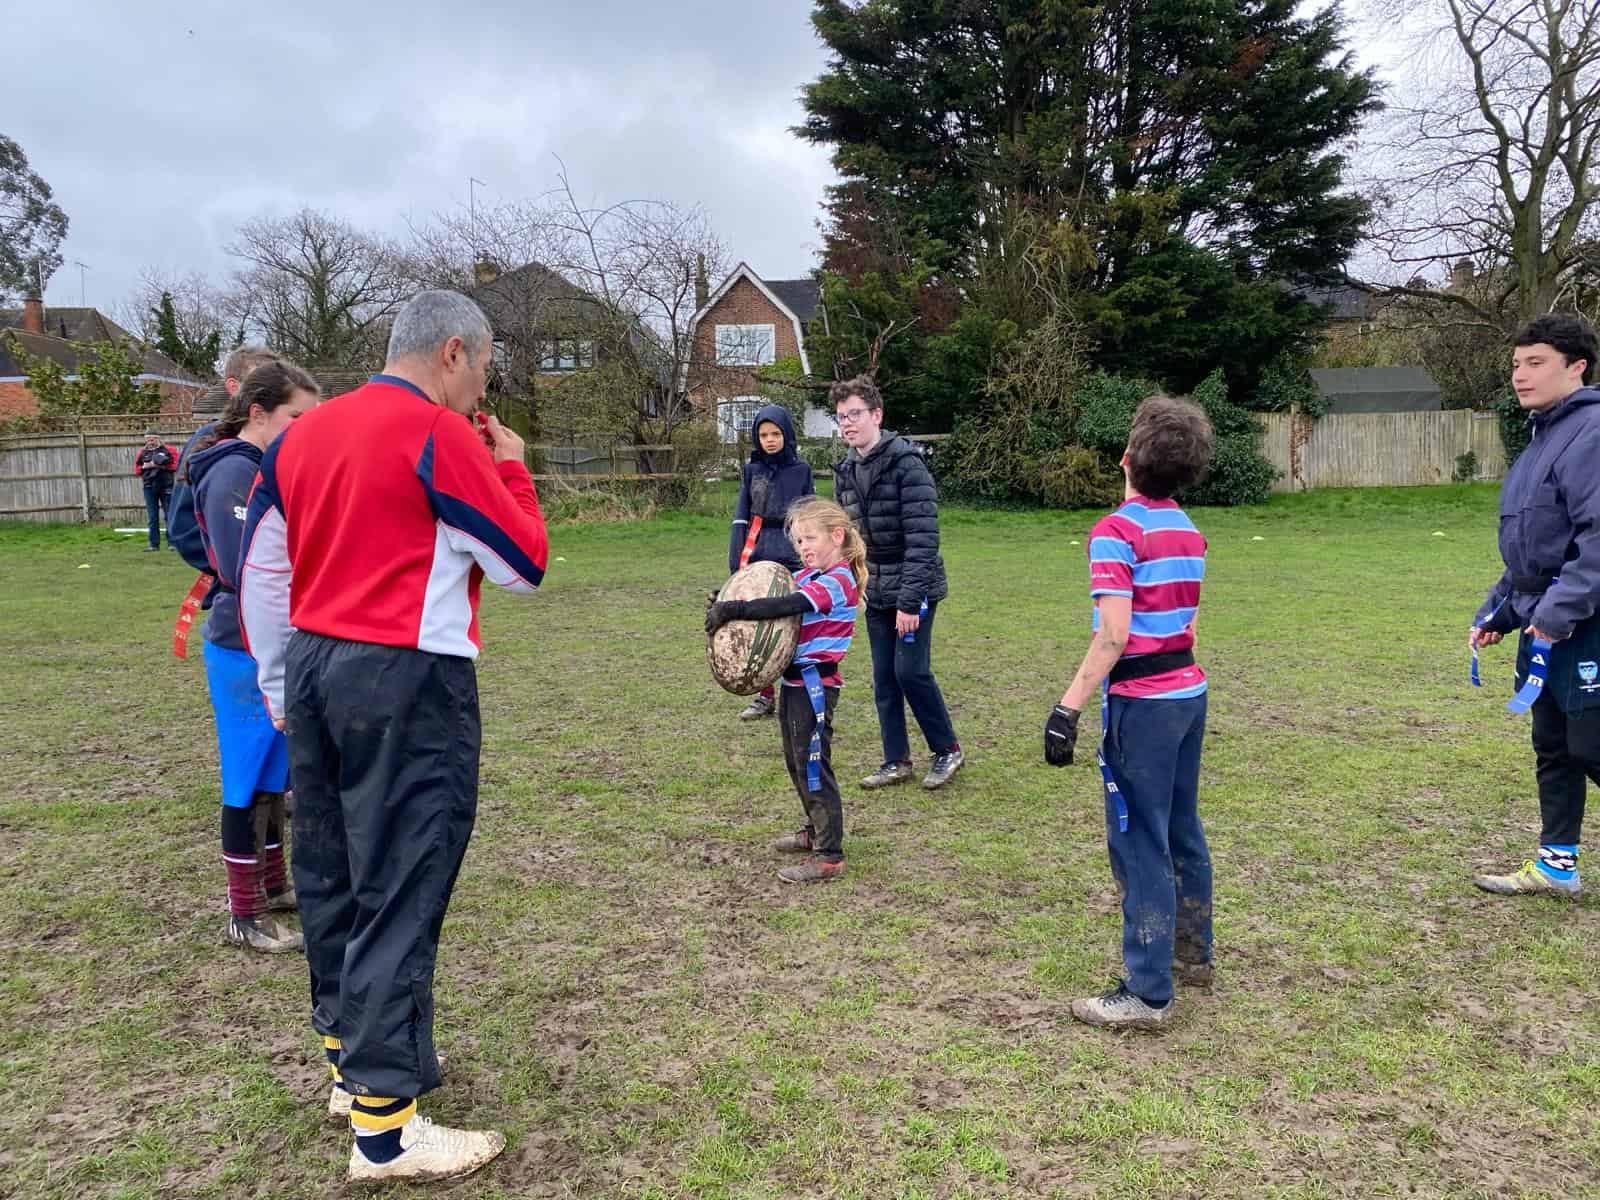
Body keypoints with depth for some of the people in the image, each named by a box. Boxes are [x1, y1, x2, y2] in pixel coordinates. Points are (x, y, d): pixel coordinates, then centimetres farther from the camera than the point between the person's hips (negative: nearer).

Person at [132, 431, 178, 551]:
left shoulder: (168, 450, 1)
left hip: (166, 486, -3)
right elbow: (136, 470, 12)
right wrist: (145, 466, -7)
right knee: (153, 518, 5)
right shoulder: (141, 452, 11)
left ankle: (172, 543, 2)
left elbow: (176, 465, -6)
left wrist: (163, 466, -16)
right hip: (149, 487, 3)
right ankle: (154, 544, 8)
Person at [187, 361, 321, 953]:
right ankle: (243, 915, 12)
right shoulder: (234, 471, -17)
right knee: (250, 780, 0)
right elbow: (245, 570, -24)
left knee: (274, 773, 18)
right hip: (247, 650, -9)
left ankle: (272, 885, 32)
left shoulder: (273, 467, 11)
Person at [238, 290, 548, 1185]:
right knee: (400, 891, -3)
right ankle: (385, 1126, 4)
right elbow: (524, 564, -7)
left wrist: (280, 687, 21)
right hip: (408, 680, -8)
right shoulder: (443, 436, -12)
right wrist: (511, 467, 6)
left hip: (315, 668, 8)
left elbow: (262, 571, 14)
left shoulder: (303, 434, 10)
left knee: (332, 875, 17)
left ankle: (352, 1057, 33)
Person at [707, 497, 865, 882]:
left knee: (813, 767, -5)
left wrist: (733, 610, -28)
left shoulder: (837, 581, -17)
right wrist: (726, 608, -8)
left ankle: (829, 856, 3)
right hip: (795, 681, 9)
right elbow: (782, 607, 7)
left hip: (815, 686, -9)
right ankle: (816, 831, 38)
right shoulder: (807, 577, 12)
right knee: (797, 763, 20)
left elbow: (785, 606, -29)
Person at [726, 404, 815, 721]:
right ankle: (764, 696, 14)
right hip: (757, 557, 3)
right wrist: (736, 561, 1)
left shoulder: (801, 469, 3)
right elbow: (741, 517, 8)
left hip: (792, 559, -2)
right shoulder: (752, 469, 9)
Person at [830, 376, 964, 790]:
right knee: (884, 677, 9)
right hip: (875, 592, 7)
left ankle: (947, 750, 14)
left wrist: (910, 600, -23)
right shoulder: (845, 470, 7)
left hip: (914, 588, -7)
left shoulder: (907, 464, -16)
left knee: (911, 671, -6)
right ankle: (897, 760, 20)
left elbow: (922, 539, -20)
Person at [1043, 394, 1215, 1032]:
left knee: (1139, 842, -2)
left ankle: (1147, 994, 5)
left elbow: (1113, 637, -22)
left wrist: (1067, 708, -21)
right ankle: (1193, 953, 35)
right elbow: (1186, 620, 14)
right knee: (1181, 830, 20)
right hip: (1190, 691, 8)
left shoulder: (1117, 531, -16)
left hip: (1141, 703, -8)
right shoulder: (1189, 531, 10)